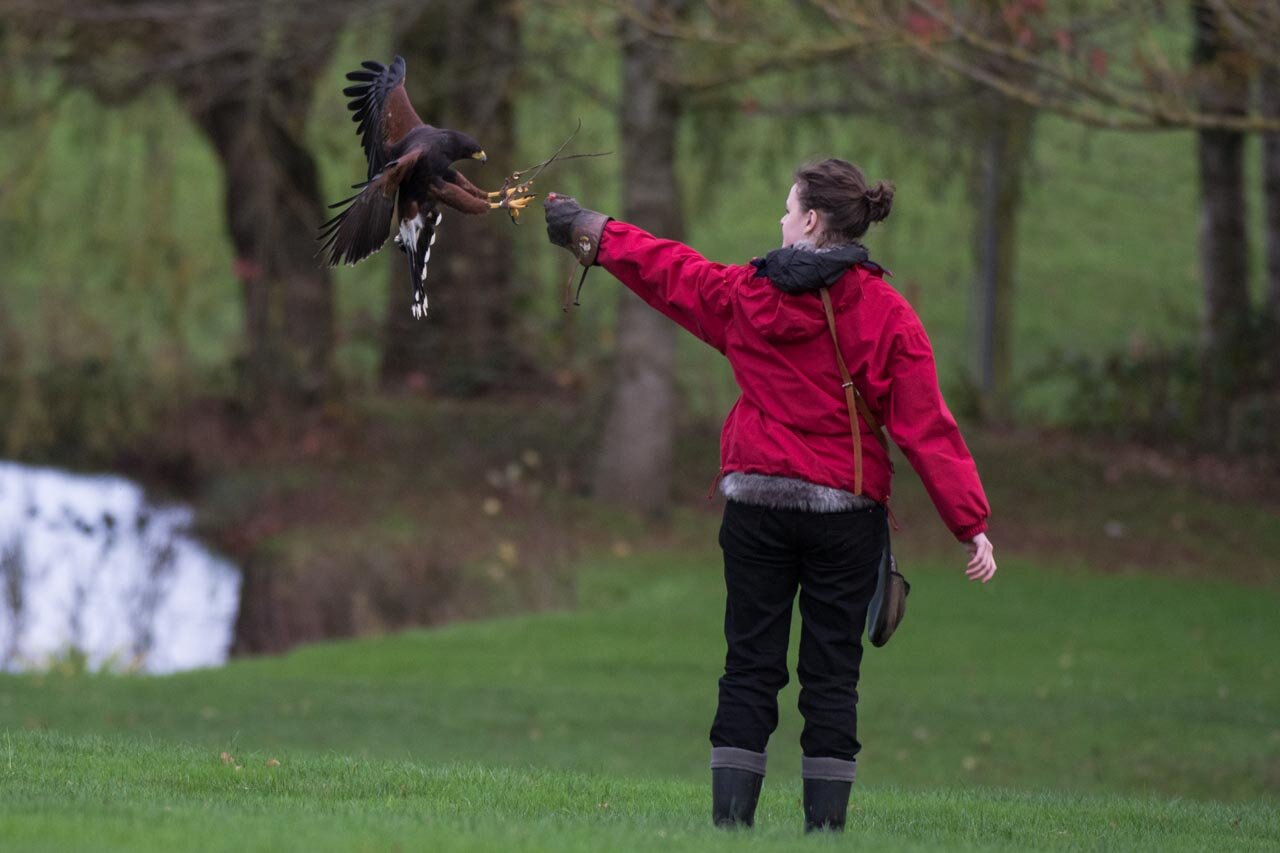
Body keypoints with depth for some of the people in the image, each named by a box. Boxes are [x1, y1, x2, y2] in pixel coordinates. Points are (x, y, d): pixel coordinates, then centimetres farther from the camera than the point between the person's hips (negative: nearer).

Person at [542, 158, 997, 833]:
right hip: (845, 513, -1)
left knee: (749, 668, 6)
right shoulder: (887, 315, -6)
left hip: (756, 502, 1)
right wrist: (971, 522, -8)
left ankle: (729, 821, 1)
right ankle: (824, 827, -2)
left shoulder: (743, 296, 0)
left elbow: (665, 270, 17)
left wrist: (590, 231, 34)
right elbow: (927, 425, -9)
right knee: (831, 676, 2)